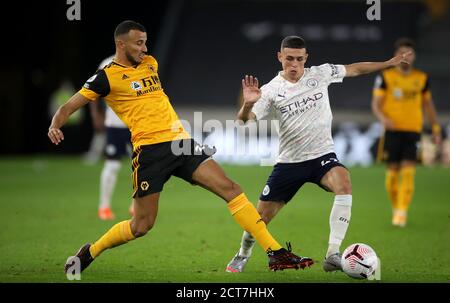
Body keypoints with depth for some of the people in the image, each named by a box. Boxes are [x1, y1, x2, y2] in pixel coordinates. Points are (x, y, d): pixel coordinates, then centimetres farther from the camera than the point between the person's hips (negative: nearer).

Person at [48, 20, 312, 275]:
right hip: (150, 149, -6)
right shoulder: (107, 76, -3)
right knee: (142, 226, -2)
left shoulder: (150, 63, 17)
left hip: (181, 143, 6)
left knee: (231, 189, -8)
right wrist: (55, 126, -21)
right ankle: (89, 253, 24)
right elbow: (69, 107, -3)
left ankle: (275, 253, -9)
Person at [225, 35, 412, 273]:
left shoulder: (320, 74, -1)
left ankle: (333, 254, -33)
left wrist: (389, 63, 11)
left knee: (344, 183, -33)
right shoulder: (271, 90, -7)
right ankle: (243, 255, 36)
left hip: (322, 155, 0)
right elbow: (244, 121, -16)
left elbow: (355, 69, 11)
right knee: (262, 217, 2)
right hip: (289, 162, 0)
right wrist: (248, 104, -38)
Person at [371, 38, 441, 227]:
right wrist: (382, 118, -25)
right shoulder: (385, 77, 0)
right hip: (392, 131, -1)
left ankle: (402, 213, -14)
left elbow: (428, 104, 19)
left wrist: (436, 128, 16)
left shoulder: (422, 78, 8)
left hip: (413, 132, 1)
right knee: (392, 172, 1)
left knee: (408, 172, -12)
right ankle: (395, 207, 22)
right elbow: (376, 104, -5)